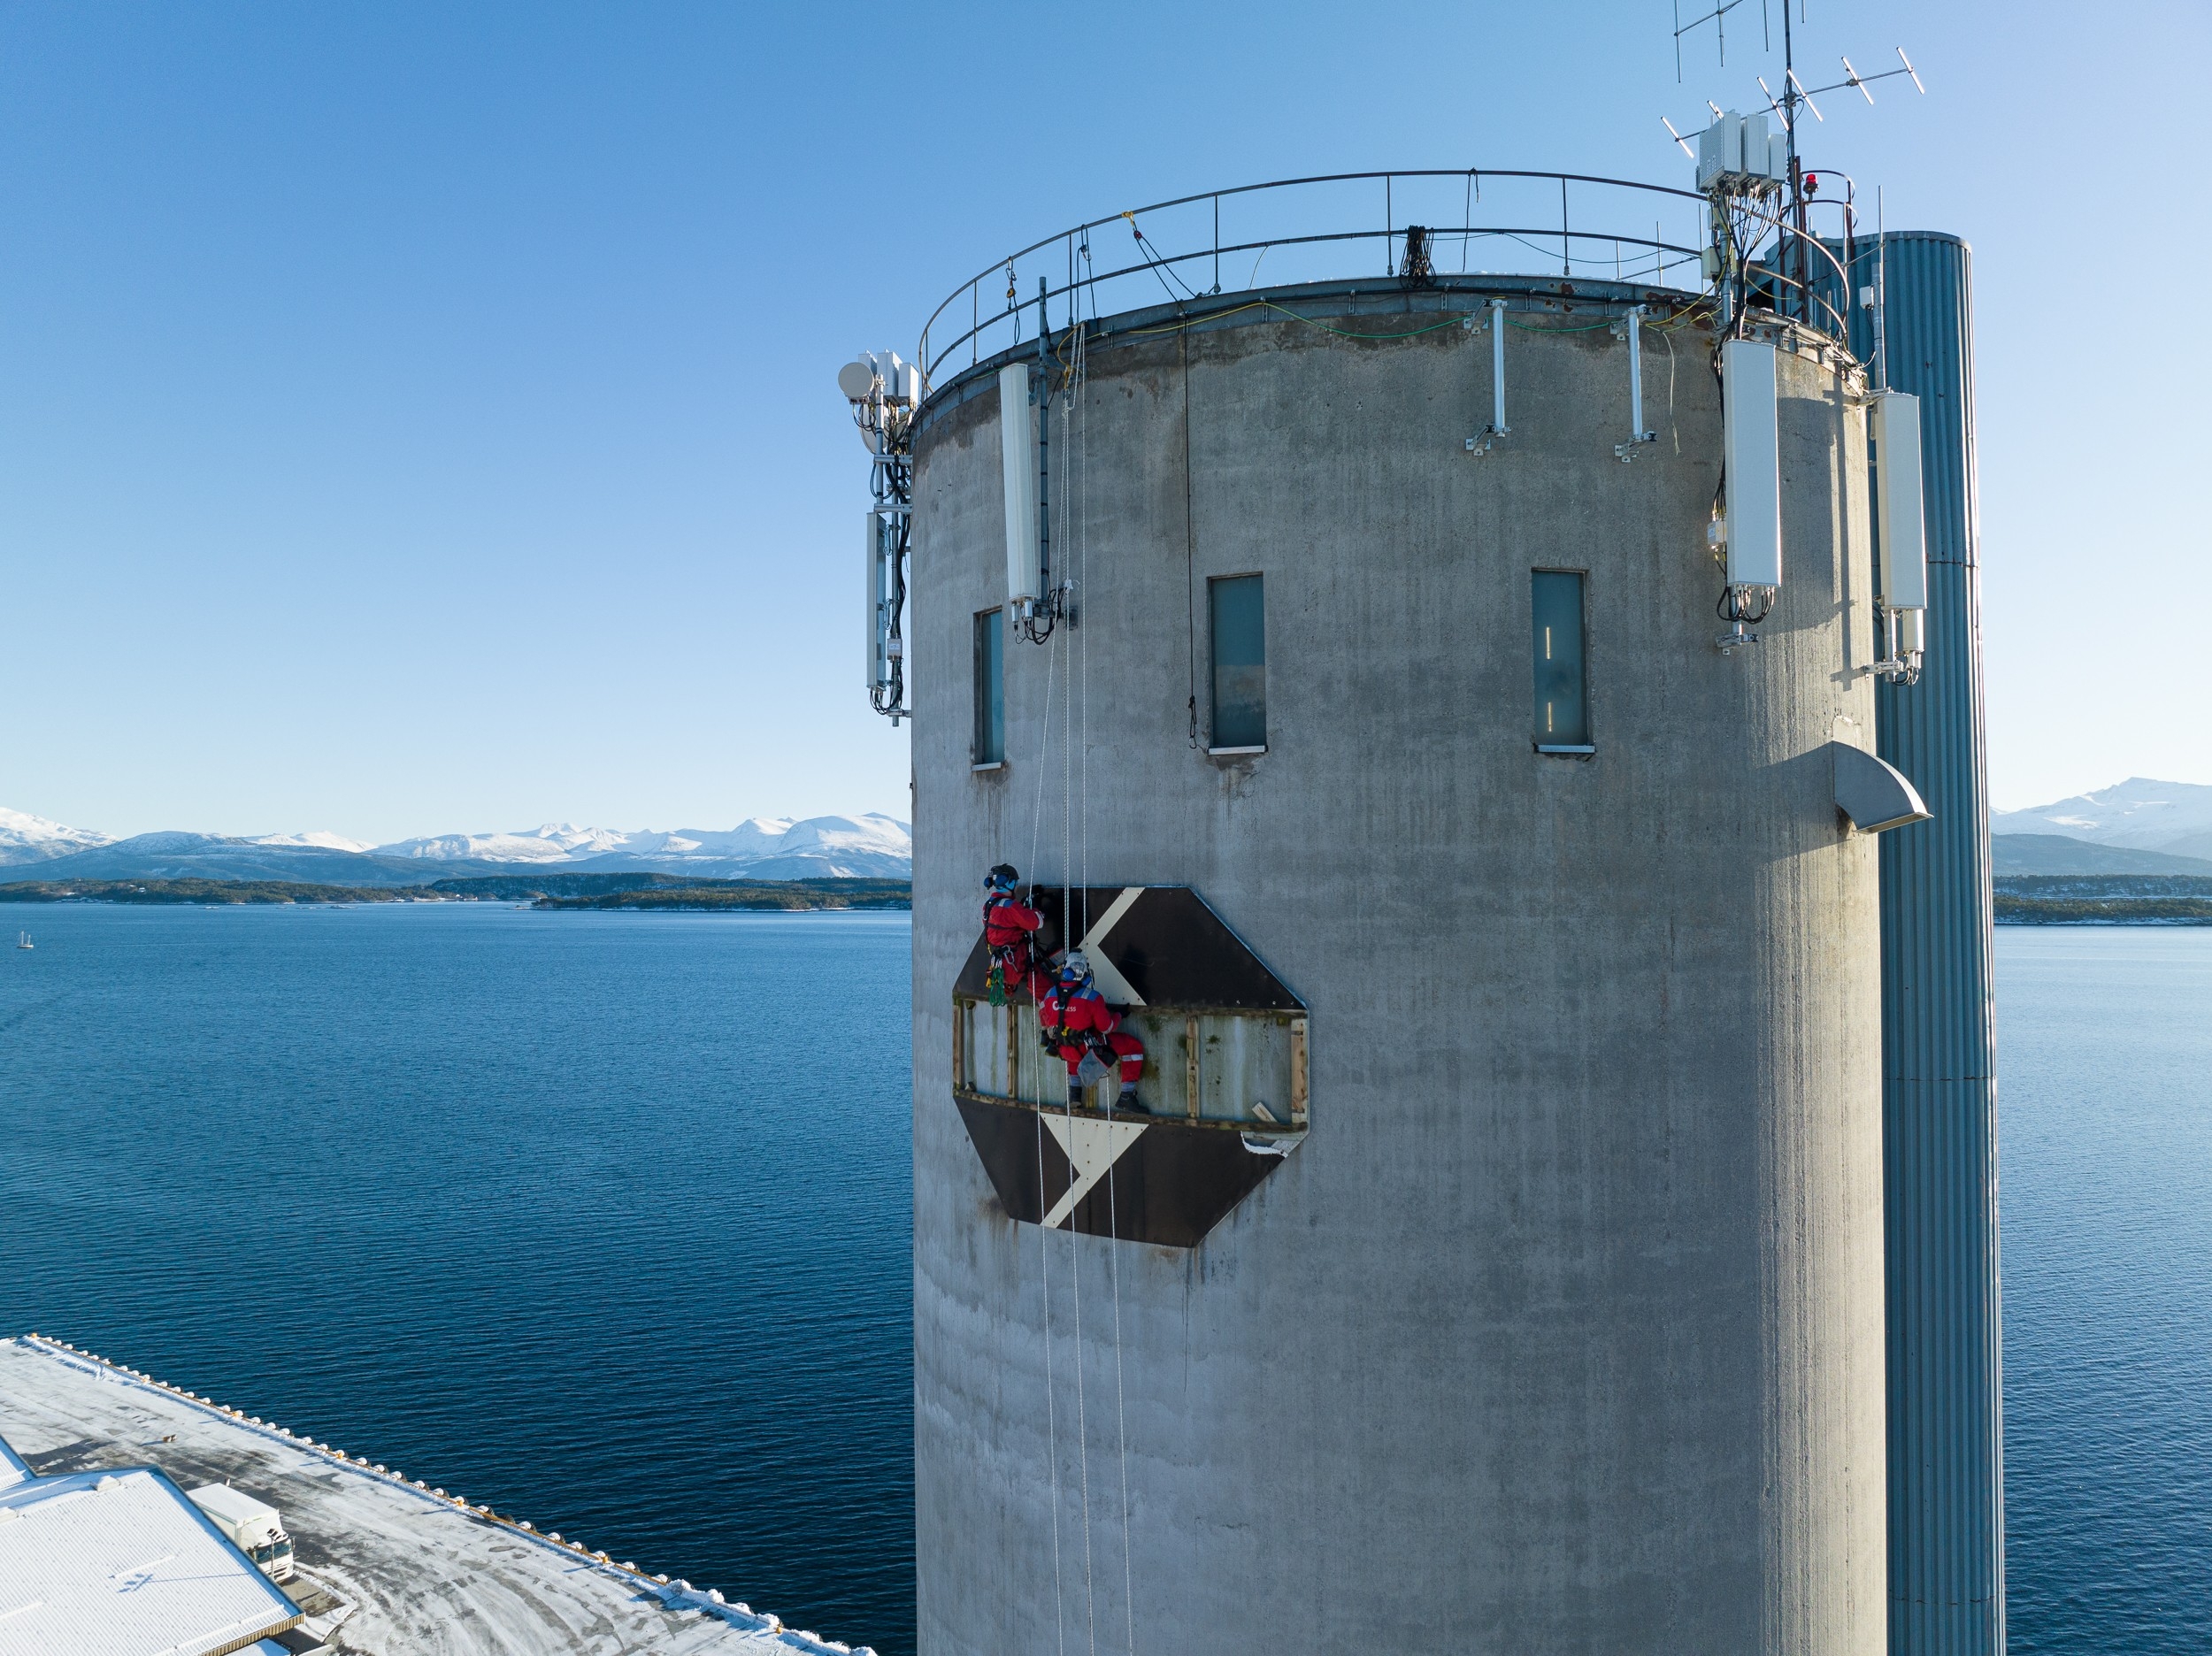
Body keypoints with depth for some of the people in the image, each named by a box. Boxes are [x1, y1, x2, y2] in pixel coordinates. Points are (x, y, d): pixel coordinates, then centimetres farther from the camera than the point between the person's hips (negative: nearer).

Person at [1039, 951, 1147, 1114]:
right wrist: (1118, 1015, 6)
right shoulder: (1091, 997, -24)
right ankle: (1126, 1098, 5)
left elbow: (1044, 1021, 8)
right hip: (1090, 1049, -5)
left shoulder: (1050, 995, -10)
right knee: (1134, 1047, 5)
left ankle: (1074, 1092, 34)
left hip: (1065, 1050, 5)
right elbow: (1107, 1027, -15)